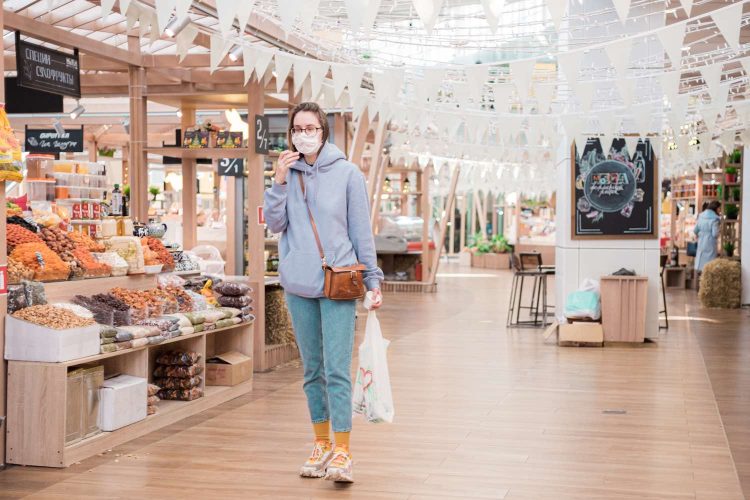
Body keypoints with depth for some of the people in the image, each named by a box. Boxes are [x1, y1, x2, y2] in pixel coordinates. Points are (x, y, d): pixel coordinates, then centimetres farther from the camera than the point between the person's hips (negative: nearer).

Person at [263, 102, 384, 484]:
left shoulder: (347, 173, -1)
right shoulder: (288, 174, 8)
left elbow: (362, 230, 1)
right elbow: (275, 224, 1)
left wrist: (372, 279, 0)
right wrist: (279, 181, -10)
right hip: (298, 284, 4)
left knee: (337, 370, -9)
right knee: (313, 370, 12)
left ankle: (342, 453, -5)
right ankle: (321, 445, 23)